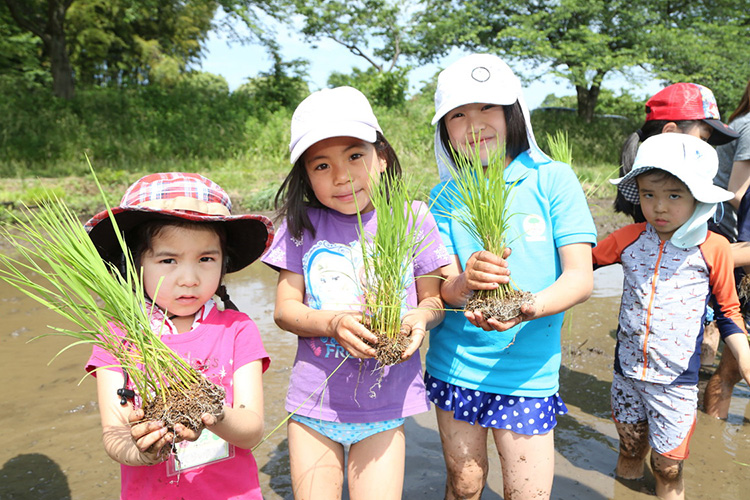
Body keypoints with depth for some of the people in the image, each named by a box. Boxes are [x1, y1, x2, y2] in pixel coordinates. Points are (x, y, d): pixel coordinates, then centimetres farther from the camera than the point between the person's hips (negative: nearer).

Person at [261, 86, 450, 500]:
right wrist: (334, 323, -21)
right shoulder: (302, 225, -3)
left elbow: (434, 299, 4)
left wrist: (421, 317, -19)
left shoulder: (412, 220, -4)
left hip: (384, 407, 0)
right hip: (313, 403, 1)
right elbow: (284, 309, -3)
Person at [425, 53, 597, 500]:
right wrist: (466, 282, -30)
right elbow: (442, 290, -6)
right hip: (454, 366, 2)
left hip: (528, 371, -1)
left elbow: (581, 278, -11)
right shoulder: (445, 197, 0)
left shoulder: (554, 180, -6)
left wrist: (527, 307, -30)